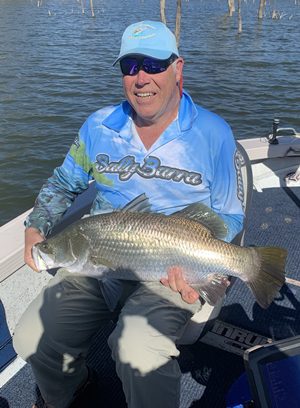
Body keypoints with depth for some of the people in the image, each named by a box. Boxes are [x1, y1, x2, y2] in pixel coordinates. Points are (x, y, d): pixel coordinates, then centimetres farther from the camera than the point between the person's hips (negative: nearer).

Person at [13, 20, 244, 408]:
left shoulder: (213, 134, -3)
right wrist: (36, 227, 4)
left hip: (169, 274, -3)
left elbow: (228, 217, 2)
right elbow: (63, 183, 20)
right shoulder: (98, 127, 6)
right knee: (31, 340, -9)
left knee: (137, 353, -30)